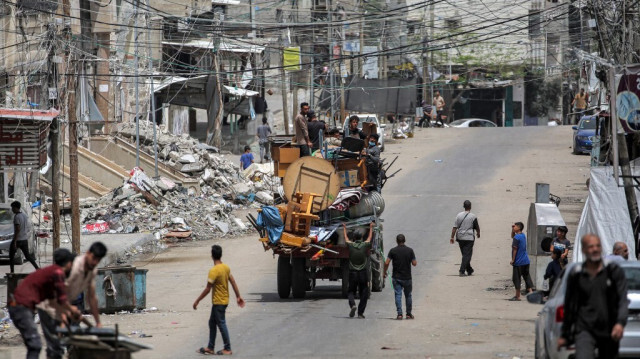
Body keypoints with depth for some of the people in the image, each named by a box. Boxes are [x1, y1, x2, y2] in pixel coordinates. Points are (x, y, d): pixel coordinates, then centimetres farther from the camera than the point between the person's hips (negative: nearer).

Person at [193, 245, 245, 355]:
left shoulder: (213, 271, -22)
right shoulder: (226, 267, 2)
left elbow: (207, 289, -21)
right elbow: (233, 282, 7)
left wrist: (197, 301, -13)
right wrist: (238, 296, 16)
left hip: (219, 302, -9)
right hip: (224, 300, 9)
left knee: (221, 324, 1)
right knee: (212, 323, 16)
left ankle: (227, 349, 8)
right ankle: (210, 348, 21)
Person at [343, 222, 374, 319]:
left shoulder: (351, 245, -4)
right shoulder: (365, 245, -3)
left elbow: (346, 238, 18)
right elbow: (370, 237, 19)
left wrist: (344, 228, 38)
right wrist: (371, 227, 38)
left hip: (352, 273, 0)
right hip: (363, 273, 0)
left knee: (351, 291, 11)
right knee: (364, 294, 9)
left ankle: (352, 304, -17)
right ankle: (360, 313, 6)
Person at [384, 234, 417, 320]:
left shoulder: (393, 251, -5)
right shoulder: (410, 251, -4)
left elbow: (386, 263, -10)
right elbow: (414, 263, -4)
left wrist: (385, 272, 4)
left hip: (396, 277, -1)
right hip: (407, 277, 1)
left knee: (398, 295, 0)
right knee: (408, 295, 13)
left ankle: (399, 313, -10)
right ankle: (409, 314, 18)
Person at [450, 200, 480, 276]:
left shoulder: (459, 215, -1)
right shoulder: (473, 217, -8)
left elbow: (455, 227, -3)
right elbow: (477, 227, 2)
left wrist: (452, 237, -1)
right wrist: (478, 233, 22)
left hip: (460, 238, 4)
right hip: (469, 238, -4)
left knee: (465, 254, 15)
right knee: (467, 255, -2)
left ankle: (469, 270, 26)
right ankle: (462, 271, -13)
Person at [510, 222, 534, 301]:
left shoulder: (516, 237, -16)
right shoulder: (523, 235, 12)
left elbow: (515, 249, -17)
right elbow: (512, 236, 29)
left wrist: (513, 260, -11)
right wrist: (512, 229, 14)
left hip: (518, 262, -8)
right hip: (526, 261, 8)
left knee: (516, 278, 1)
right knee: (527, 276, 10)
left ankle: (517, 296, 5)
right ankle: (530, 291, 3)